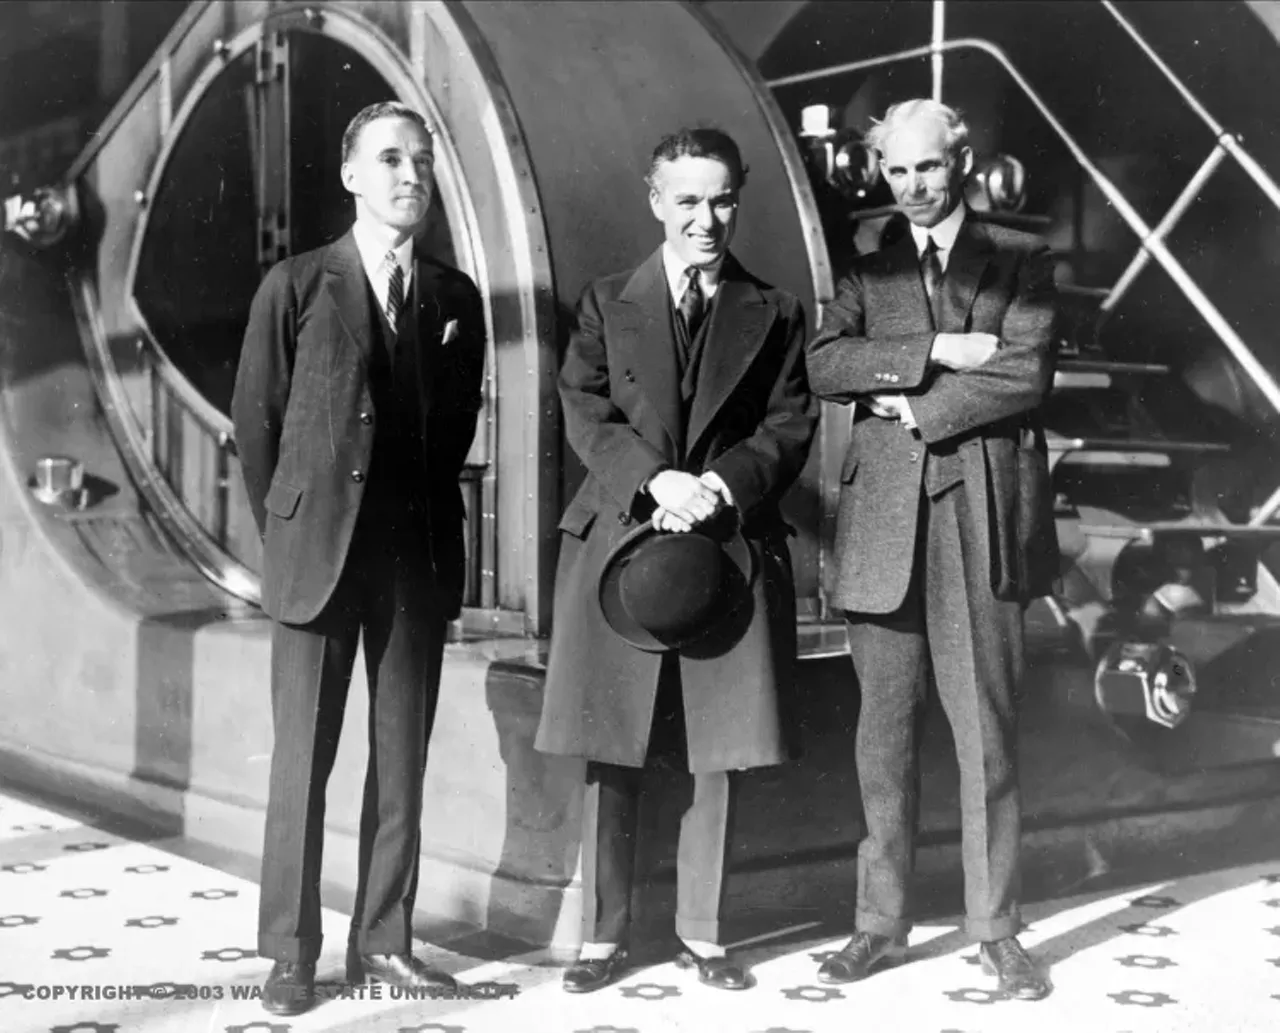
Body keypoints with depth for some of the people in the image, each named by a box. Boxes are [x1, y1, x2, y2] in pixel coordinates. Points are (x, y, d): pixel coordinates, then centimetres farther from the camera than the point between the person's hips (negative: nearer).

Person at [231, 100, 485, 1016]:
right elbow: (256, 419, 4)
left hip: (421, 556, 3)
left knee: (403, 759, 7)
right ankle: (291, 952, 11)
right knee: (303, 759, 1)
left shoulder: (456, 298, 8)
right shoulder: (297, 286, 0)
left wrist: (430, 521, 9)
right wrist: (288, 532, 4)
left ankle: (383, 941, 17)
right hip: (319, 554, -3)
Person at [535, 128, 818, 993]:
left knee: (719, 755, 4)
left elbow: (791, 427, 3)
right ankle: (605, 935, 13)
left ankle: (703, 931, 19)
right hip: (620, 542, 0)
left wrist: (722, 484, -15)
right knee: (611, 756, 2)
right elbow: (587, 415, 0)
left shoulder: (774, 314, 11)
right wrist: (655, 481, -17)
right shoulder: (607, 305, 9)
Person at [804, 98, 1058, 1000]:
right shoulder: (865, 267, 13)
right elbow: (824, 365, -3)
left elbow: (1027, 375, -6)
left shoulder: (1020, 260, 9)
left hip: (982, 516, -2)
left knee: (987, 729, 1)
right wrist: (935, 353, -12)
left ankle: (997, 929, 11)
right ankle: (882, 921, 16)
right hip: (885, 515, 2)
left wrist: (913, 408, -7)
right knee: (884, 729, 5)